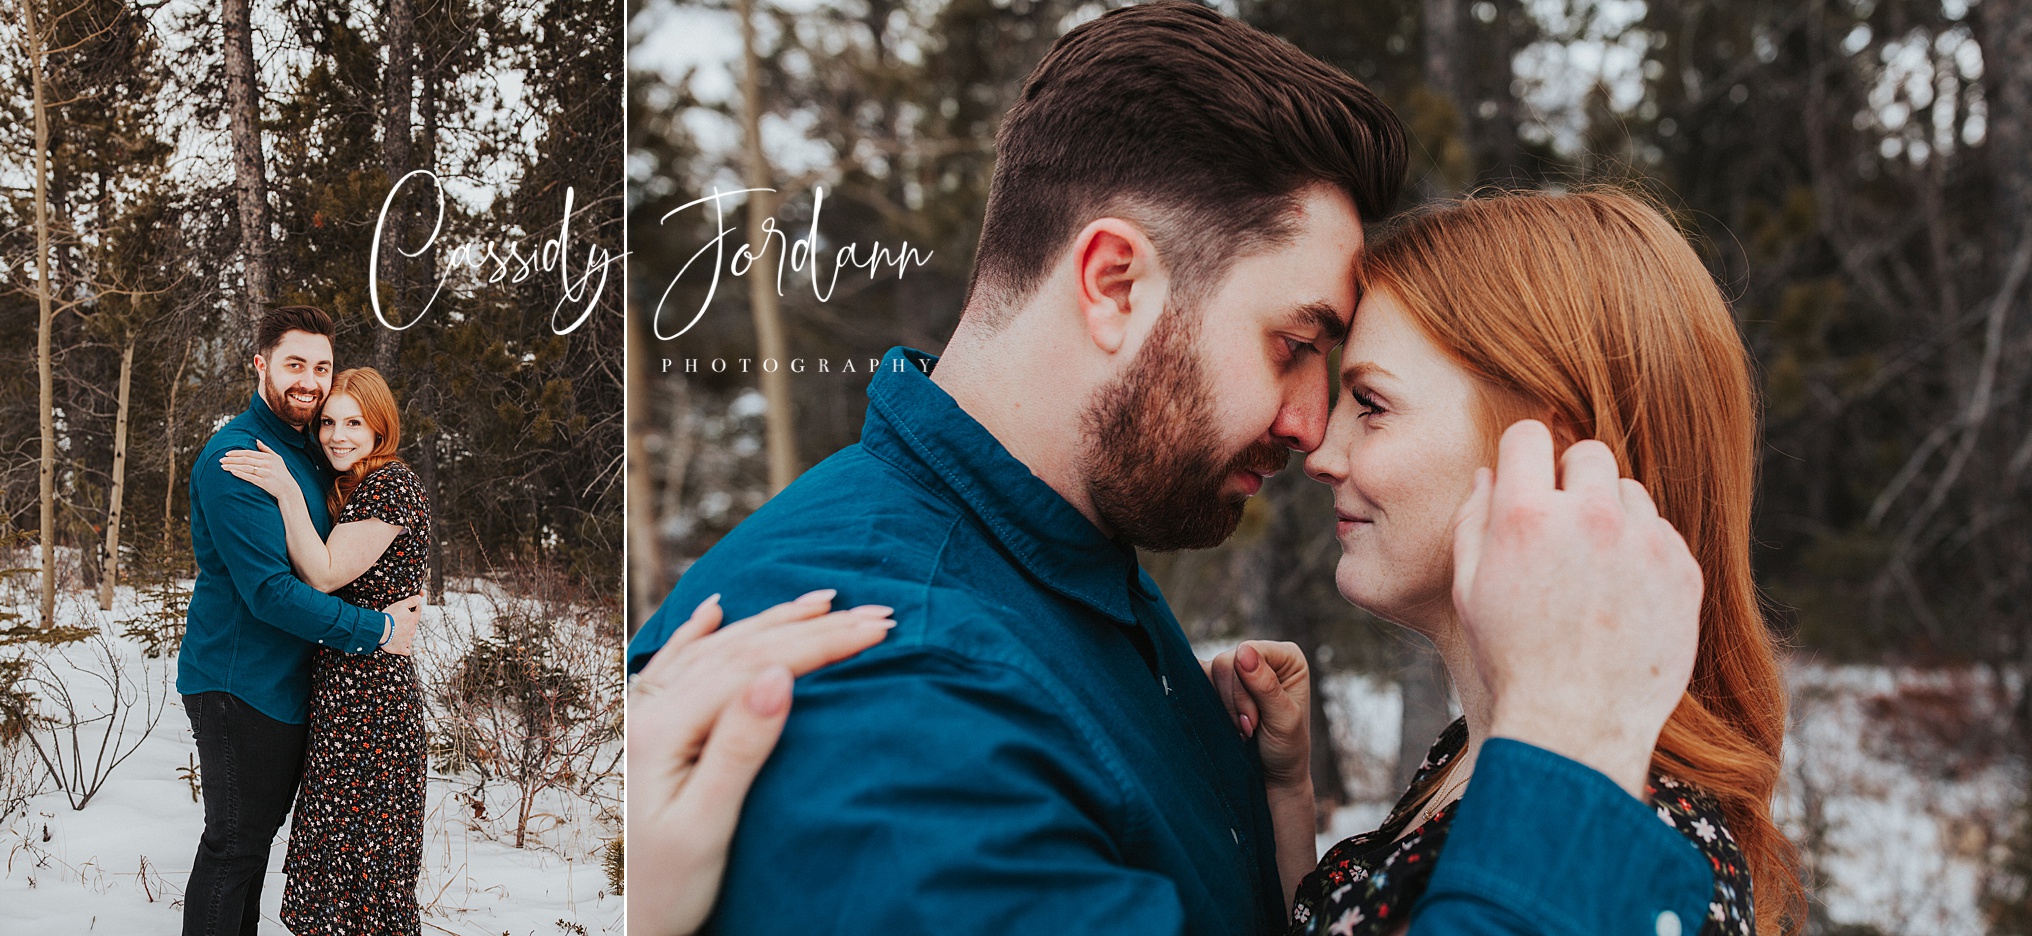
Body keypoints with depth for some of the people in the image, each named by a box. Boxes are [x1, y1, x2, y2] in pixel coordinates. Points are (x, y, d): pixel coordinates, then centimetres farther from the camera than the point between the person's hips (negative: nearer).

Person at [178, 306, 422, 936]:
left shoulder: (306, 453, 12)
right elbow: (268, 590, -25)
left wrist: (400, 603, 3)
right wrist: (376, 630, -20)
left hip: (286, 679, 9)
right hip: (239, 680, -9)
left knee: (261, 827, 19)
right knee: (234, 841, -1)